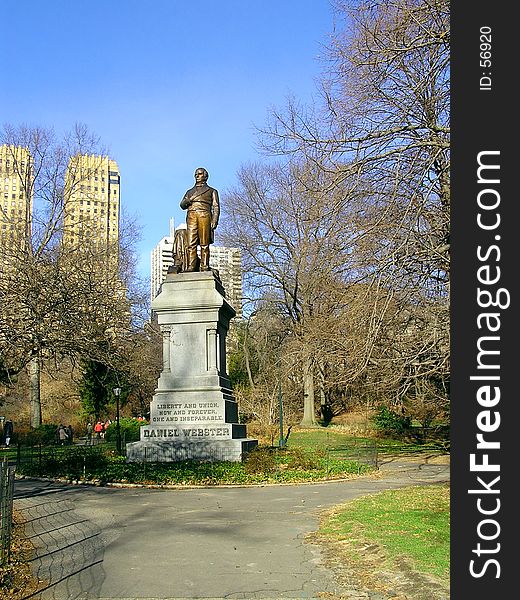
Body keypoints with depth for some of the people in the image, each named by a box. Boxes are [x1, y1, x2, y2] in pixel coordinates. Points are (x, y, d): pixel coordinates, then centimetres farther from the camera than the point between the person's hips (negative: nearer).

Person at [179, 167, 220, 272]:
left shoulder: (212, 191, 22)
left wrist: (214, 221, -6)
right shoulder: (190, 191, 31)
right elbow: (182, 205, 19)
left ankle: (204, 267, -13)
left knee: (204, 244, -10)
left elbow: (216, 207, 10)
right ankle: (191, 267, -16)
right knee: (191, 244, -10)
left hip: (204, 215, -2)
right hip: (191, 215, 2)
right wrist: (189, 200, -3)